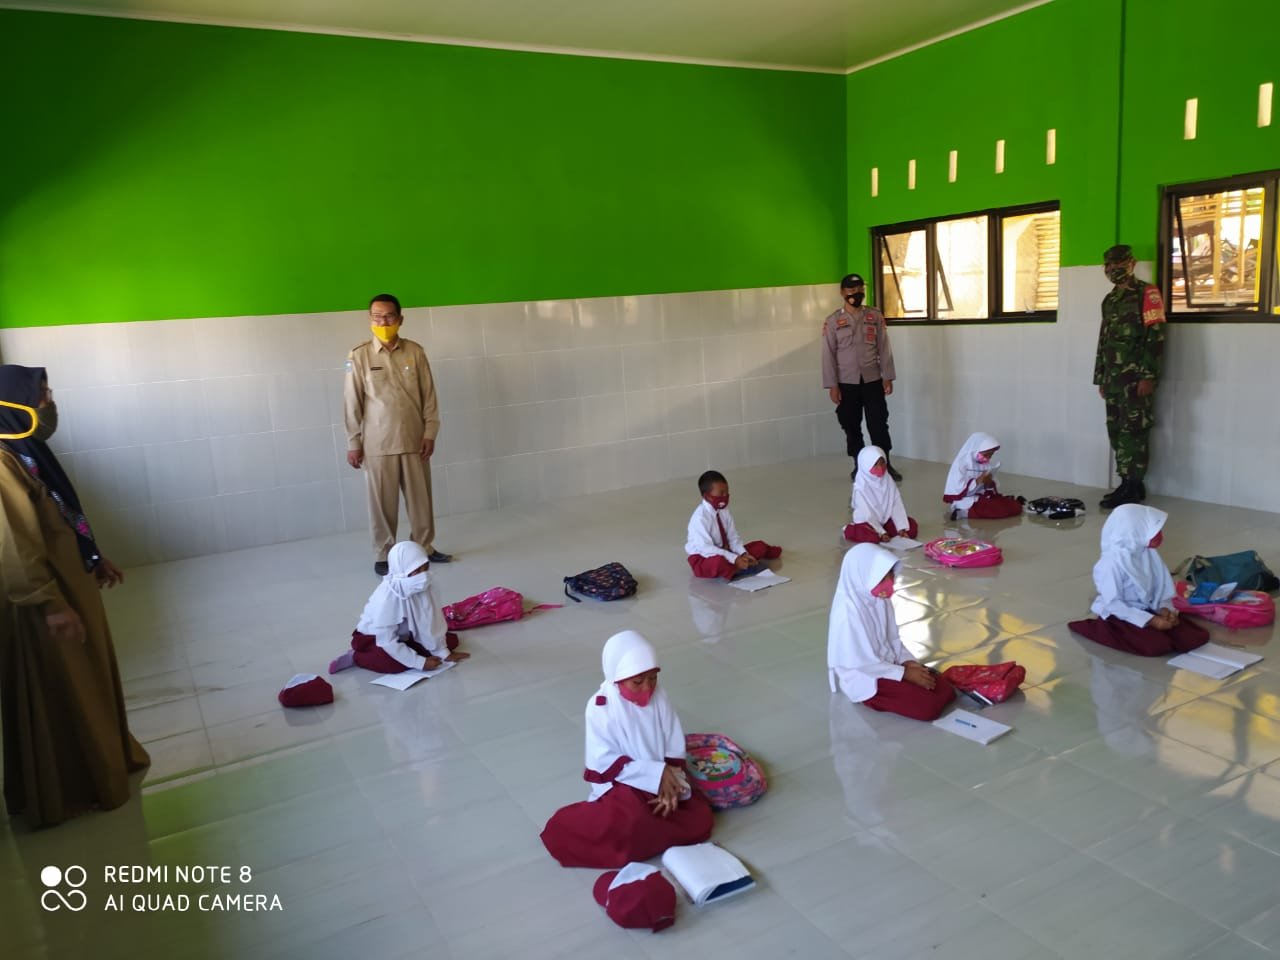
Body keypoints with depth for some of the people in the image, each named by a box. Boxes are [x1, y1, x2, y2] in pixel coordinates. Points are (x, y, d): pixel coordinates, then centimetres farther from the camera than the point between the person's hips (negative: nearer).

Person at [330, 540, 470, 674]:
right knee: (398, 663, -34)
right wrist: (420, 662, -30)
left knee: (451, 639, -3)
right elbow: (387, 641, -31)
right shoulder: (386, 597, -34)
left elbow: (432, 622, -11)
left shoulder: (424, 586, -18)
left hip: (404, 634, 6)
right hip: (374, 637, -6)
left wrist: (443, 652, -14)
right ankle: (355, 657, -10)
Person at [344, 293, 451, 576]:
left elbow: (429, 395, 4)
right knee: (382, 502, 5)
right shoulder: (359, 356, -5)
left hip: (414, 441, 2)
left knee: (421, 498, 11)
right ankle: (383, 555, 19)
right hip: (378, 444, -2)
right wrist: (353, 443, -4)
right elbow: (352, 402, -3)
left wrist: (430, 432, -1)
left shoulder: (415, 352, 1)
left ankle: (425, 547, 26)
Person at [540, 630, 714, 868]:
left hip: (662, 780, 5)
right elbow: (605, 762, -18)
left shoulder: (659, 697, -5)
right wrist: (656, 774, -23)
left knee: (700, 822, -11)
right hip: (621, 783, -5)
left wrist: (670, 782, -18)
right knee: (633, 824, -33)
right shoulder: (600, 707, -17)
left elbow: (675, 749, -2)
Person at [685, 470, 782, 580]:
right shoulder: (700, 517, -26)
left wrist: (743, 554, -18)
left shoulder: (724, 511, -3)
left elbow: (733, 538, 1)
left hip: (723, 551, 7)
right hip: (703, 558, -7)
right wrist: (734, 559, -34)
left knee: (760, 546, 8)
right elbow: (706, 548, -30)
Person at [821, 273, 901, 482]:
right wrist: (832, 386, -8)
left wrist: (887, 377, -2)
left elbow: (884, 349, 4)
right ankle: (859, 466, 21)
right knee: (851, 426, 7)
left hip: (873, 380, 1)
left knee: (879, 424, 1)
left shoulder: (876, 317, 3)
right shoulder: (833, 321, -3)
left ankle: (886, 465, 10)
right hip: (847, 383, -1)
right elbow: (828, 355, -4)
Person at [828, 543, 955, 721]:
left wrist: (908, 661, -7)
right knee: (928, 706, -21)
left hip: (886, 663, 8)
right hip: (862, 676, -8)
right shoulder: (848, 611, -27)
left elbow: (892, 639, 10)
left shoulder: (880, 599, -2)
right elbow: (863, 662, -22)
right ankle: (875, 699, -1)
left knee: (946, 690, -4)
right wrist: (904, 673, -17)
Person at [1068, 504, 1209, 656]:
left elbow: (1162, 584, 6)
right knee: (1159, 646, -28)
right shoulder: (1113, 562, -24)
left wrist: (1165, 608, -14)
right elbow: (1114, 604, -23)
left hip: (1148, 610, 7)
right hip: (1121, 615, -7)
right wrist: (1151, 621, -25)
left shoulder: (1149, 553, -2)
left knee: (1197, 637, -8)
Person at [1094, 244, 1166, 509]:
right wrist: (1100, 378, 18)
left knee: (1133, 431, -8)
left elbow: (1155, 337, -11)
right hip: (1113, 378, 8)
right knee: (1116, 432, 7)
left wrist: (1148, 376, -18)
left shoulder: (1147, 293, -4)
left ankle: (1133, 486, -6)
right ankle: (1127, 483, 14)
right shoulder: (1109, 300, 20)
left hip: (1136, 377, -8)